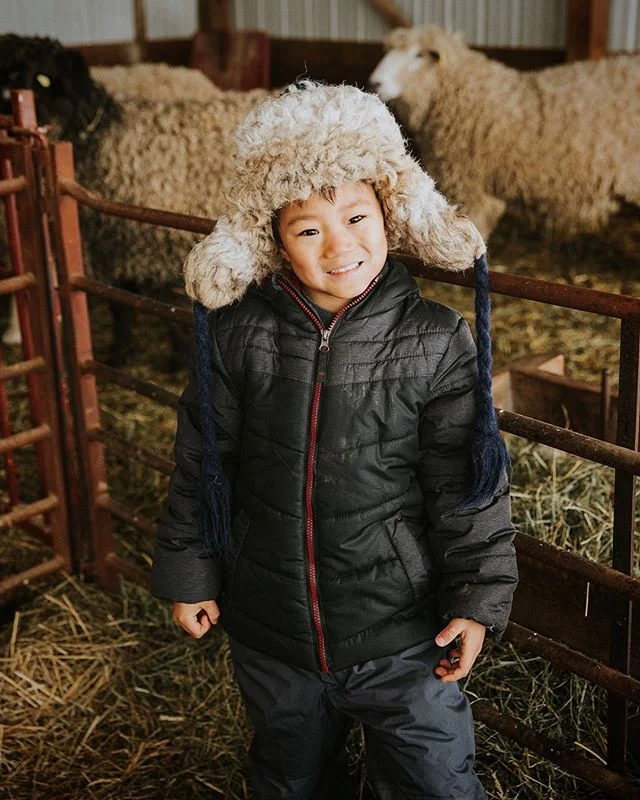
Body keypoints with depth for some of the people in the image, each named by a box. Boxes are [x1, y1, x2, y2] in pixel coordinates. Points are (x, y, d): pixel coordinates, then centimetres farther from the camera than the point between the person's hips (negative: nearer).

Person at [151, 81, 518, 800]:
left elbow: (468, 482, -7)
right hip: (269, 633, 3)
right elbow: (201, 466, 0)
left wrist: (479, 599, -7)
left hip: (403, 637, -2)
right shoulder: (235, 335, -10)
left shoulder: (435, 343, -13)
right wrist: (190, 573, 5)